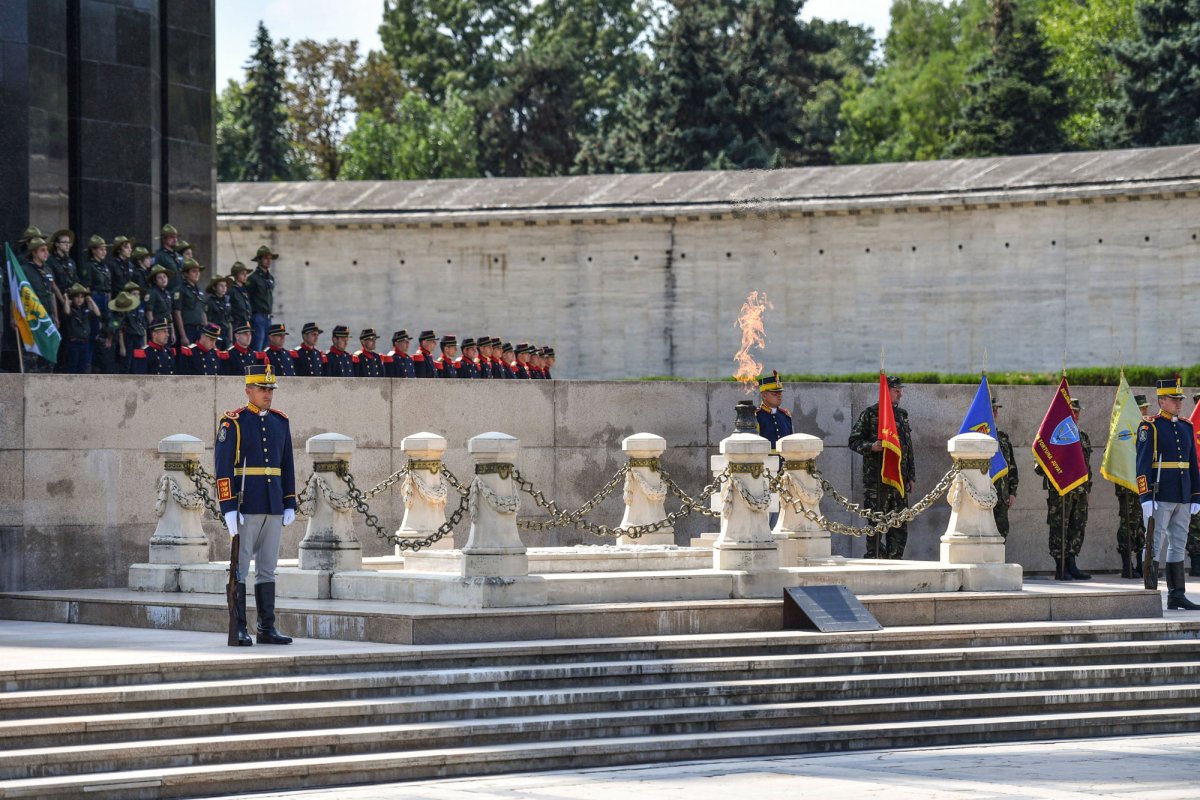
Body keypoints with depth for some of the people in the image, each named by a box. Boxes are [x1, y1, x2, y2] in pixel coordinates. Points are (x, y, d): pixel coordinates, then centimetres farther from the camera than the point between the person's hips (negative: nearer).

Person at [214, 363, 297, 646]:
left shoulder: (280, 422, 12)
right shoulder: (233, 422, -6)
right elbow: (223, 468, -10)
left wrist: (290, 505, 10)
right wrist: (229, 509, -16)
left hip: (274, 507, 6)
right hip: (245, 507, -6)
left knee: (268, 569, 8)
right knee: (239, 568, -3)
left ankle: (267, 628, 11)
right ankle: (238, 629, -2)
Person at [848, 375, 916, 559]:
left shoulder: (902, 415, 16)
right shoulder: (869, 414, -1)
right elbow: (854, 441, -3)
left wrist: (911, 476, 15)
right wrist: (871, 447, -22)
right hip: (876, 479, -5)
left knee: (900, 525, 4)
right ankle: (875, 558, 1)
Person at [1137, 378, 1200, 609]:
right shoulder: (1150, 427, -5)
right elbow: (1143, 465, -11)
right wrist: (1145, 498, -17)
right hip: (1160, 498, -7)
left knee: (1178, 545, 8)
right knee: (1156, 544, -4)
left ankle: (1176, 595, 11)